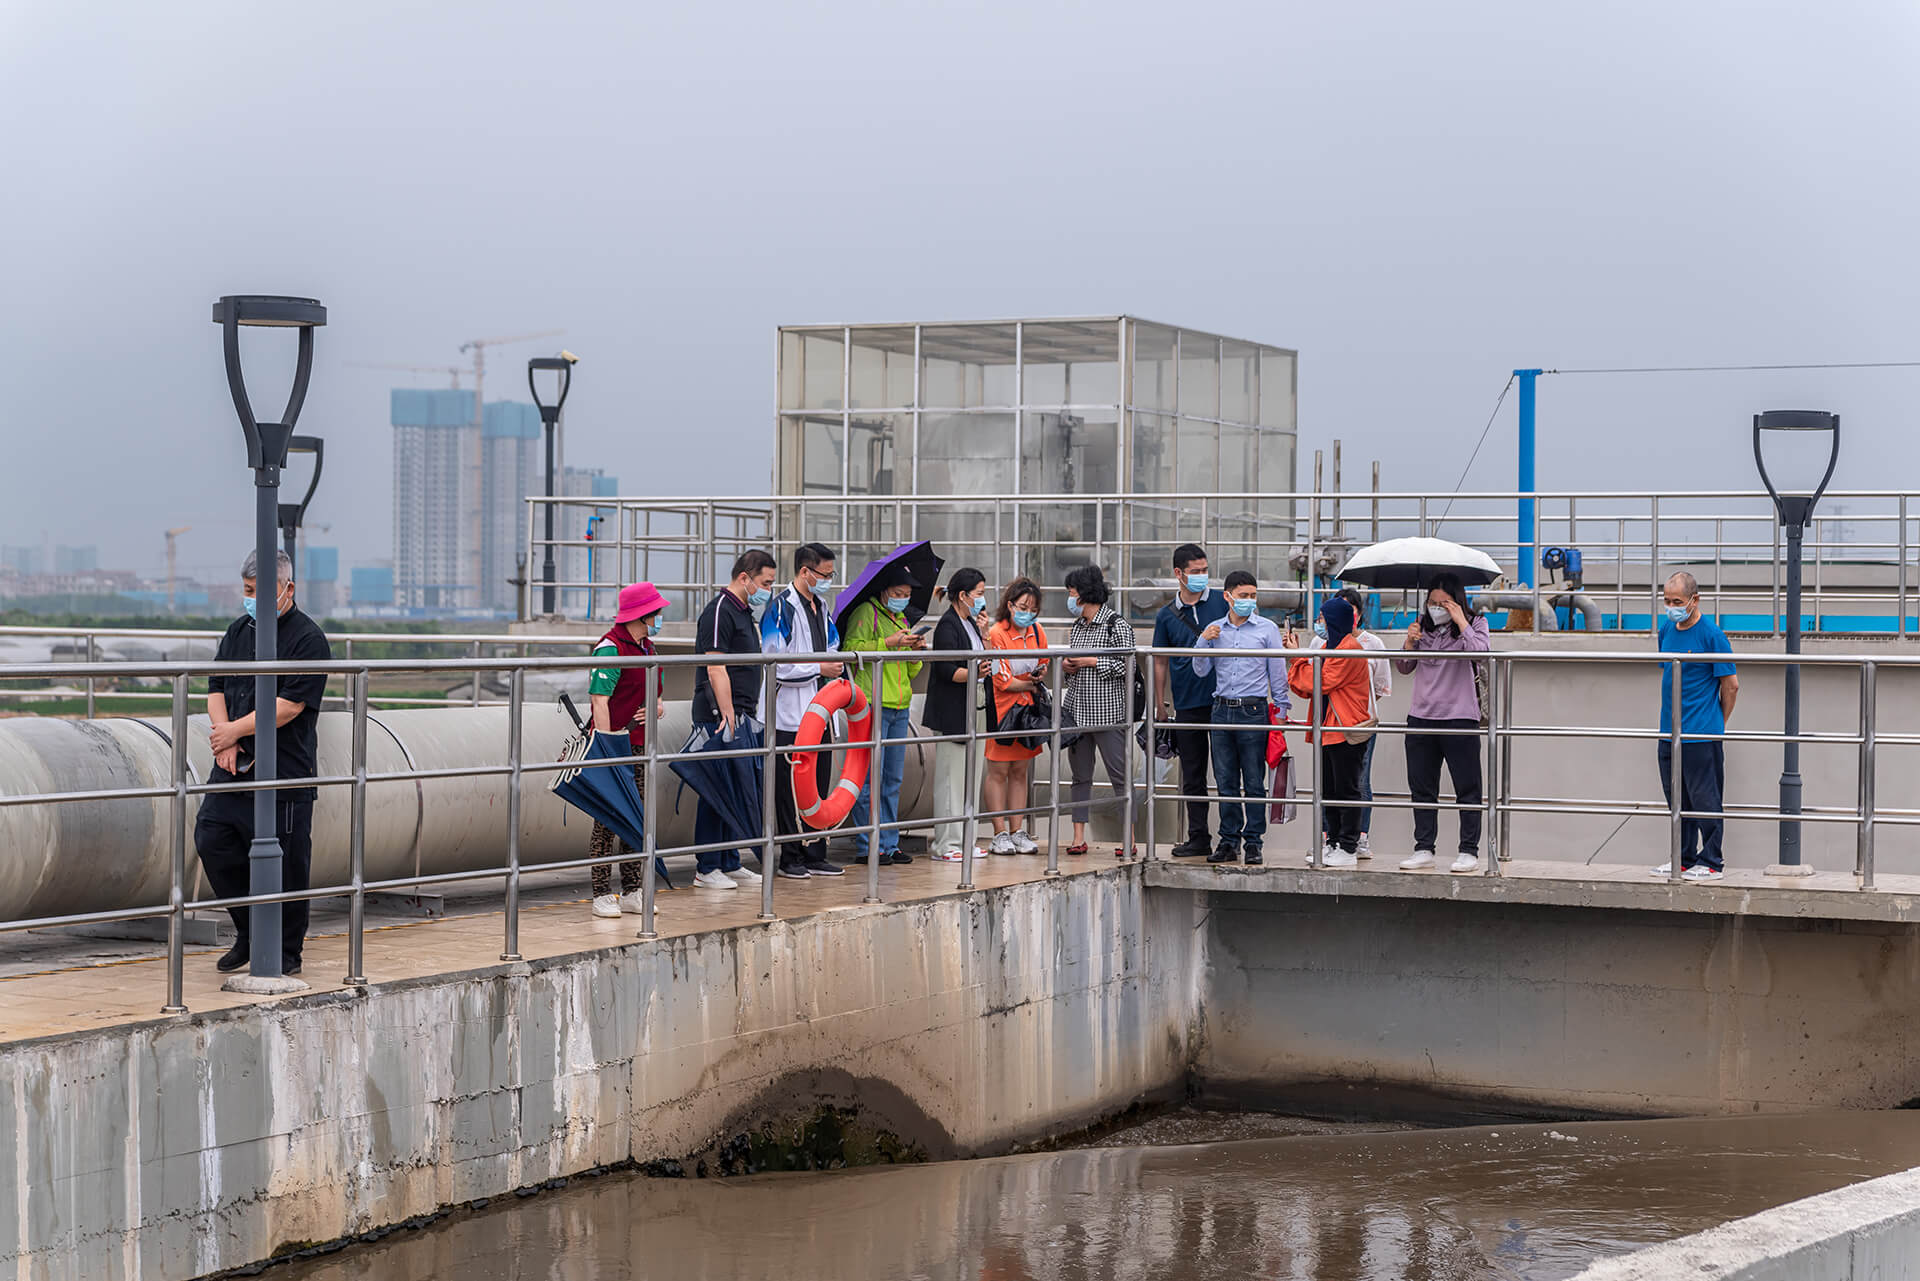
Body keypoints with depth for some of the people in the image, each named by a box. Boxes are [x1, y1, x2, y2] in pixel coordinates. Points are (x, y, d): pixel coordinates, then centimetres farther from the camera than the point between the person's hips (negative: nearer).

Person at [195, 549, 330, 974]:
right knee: (211, 840, 0)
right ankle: (248, 932, 18)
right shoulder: (239, 630, 14)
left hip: (284, 775, -7)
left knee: (284, 867, -2)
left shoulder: (308, 639, -9)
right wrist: (223, 736, -4)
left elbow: (290, 705, -16)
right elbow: (216, 688, 14)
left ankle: (287, 953, 12)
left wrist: (234, 730, -11)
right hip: (234, 766, 7)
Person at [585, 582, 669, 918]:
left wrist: (657, 709, 2)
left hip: (638, 745, 8)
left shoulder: (646, 647, 14)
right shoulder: (610, 648, -14)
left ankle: (631, 892, 15)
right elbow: (600, 701, -20)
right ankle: (602, 894, 0)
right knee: (608, 819, -4)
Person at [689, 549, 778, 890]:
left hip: (741, 717, 10)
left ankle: (730, 864, 18)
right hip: (719, 718, -10)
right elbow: (716, 671, -18)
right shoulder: (719, 612, -13)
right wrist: (729, 717, -21)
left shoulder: (744, 613, 18)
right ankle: (707, 869, -1)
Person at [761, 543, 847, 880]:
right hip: (791, 715, -8)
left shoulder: (820, 606, 15)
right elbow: (775, 665, -19)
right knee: (791, 787, -3)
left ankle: (815, 854, 17)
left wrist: (837, 664, 7)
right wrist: (819, 668, -15)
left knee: (818, 785, 11)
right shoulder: (781, 608, -12)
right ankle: (790, 858, 4)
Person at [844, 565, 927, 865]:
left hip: (900, 707, 8)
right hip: (873, 705, -8)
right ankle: (867, 845, -2)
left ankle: (889, 843, 14)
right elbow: (851, 649, -16)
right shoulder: (866, 612, -1)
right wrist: (889, 643, -16)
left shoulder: (902, 620, 22)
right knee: (871, 776, -7)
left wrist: (916, 651, 5)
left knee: (893, 779, 9)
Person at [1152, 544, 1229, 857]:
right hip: (1186, 705, 2)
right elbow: (1160, 662, 12)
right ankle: (1198, 837, 13)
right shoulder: (1167, 615, 8)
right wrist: (1161, 705, 8)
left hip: (1222, 699, -2)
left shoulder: (1222, 603, 2)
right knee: (1192, 775, 7)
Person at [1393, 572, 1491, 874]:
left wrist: (1461, 623, -15)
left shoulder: (1474, 624, 0)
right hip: (1421, 716, 5)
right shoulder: (1422, 625, 11)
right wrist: (1409, 642, -2)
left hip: (1459, 716, -5)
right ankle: (1424, 849, 14)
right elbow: (1404, 668, 15)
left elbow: (1482, 654, -19)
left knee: (1467, 787, -1)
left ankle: (1469, 851, 4)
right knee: (1421, 786, 7)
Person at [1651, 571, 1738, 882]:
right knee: (1677, 799, 12)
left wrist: (1716, 725, 2)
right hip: (1669, 734, 7)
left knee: (1705, 800, -2)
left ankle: (1711, 862, 6)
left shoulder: (1711, 635, -11)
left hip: (1701, 735, -7)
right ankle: (1684, 859, 21)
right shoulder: (1666, 629, 9)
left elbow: (1731, 685, -7)